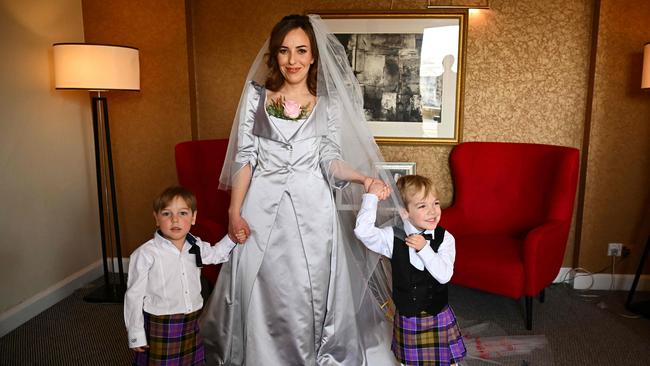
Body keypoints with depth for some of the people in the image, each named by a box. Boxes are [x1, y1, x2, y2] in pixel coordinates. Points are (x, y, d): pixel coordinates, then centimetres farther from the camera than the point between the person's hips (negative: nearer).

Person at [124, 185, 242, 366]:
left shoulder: (196, 247, -1)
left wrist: (231, 238, 6)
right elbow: (134, 296, -10)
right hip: (160, 327, -5)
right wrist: (136, 334, -5)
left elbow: (216, 254, 22)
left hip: (191, 324, 5)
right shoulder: (145, 254, -18)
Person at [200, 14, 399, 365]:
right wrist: (234, 211, -5)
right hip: (264, 205, 0)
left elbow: (330, 159, 2)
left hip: (312, 206, 0)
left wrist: (363, 178, -16)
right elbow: (244, 156, 1)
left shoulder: (328, 103, 6)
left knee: (312, 288, 6)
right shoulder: (257, 94, 4)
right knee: (264, 289, 6)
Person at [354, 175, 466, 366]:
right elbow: (363, 231, -28)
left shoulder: (445, 238, -11)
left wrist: (424, 248, -26)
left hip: (439, 317, 1)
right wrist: (371, 197, -26)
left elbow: (444, 275, -18)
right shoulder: (393, 237, -14)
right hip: (407, 319, 0)